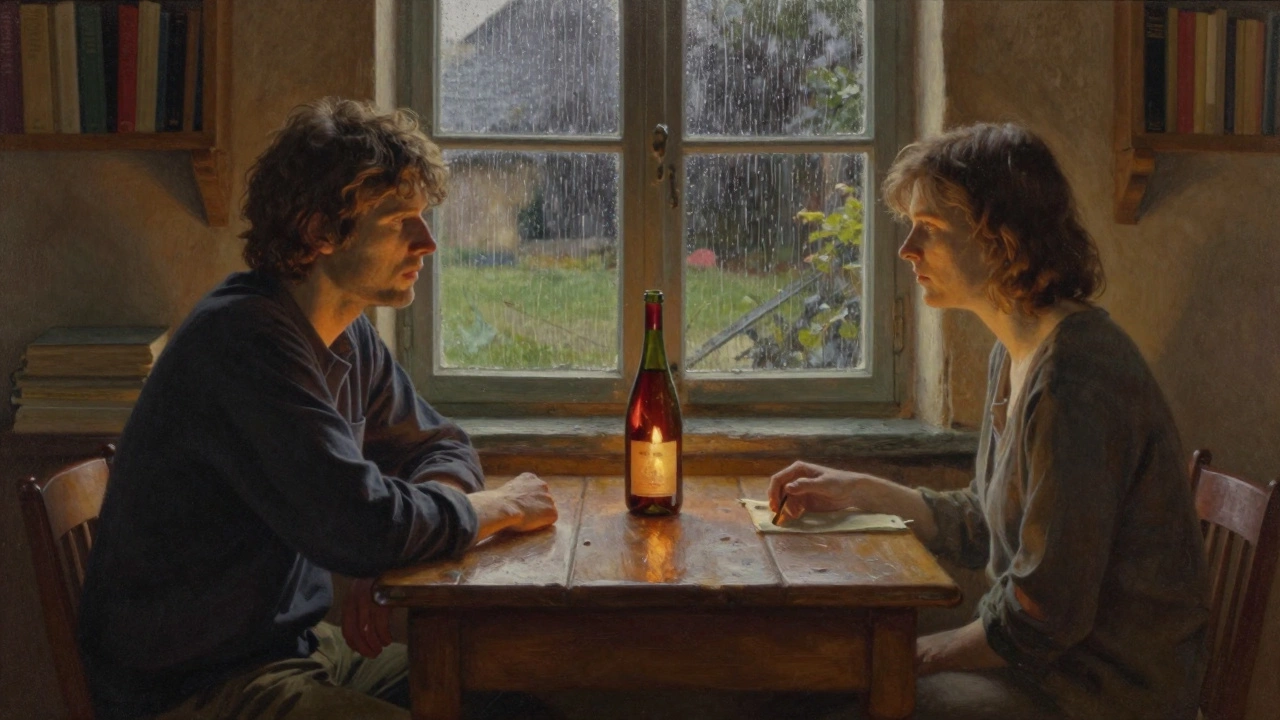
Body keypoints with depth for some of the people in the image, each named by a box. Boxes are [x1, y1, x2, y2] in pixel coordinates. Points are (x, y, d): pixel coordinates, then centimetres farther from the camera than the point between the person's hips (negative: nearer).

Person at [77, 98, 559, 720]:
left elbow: (442, 447, 16)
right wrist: (500, 507, -12)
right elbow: (360, 523, -31)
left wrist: (390, 559, -6)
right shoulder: (247, 340, -23)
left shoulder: (349, 337, 6)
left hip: (294, 644, 9)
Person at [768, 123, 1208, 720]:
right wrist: (857, 491, 10)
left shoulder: (1073, 379, -25)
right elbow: (981, 527, 16)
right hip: (1049, 654, 9)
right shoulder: (1015, 356, 7)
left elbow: (1043, 617, -24)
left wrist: (921, 660, -11)